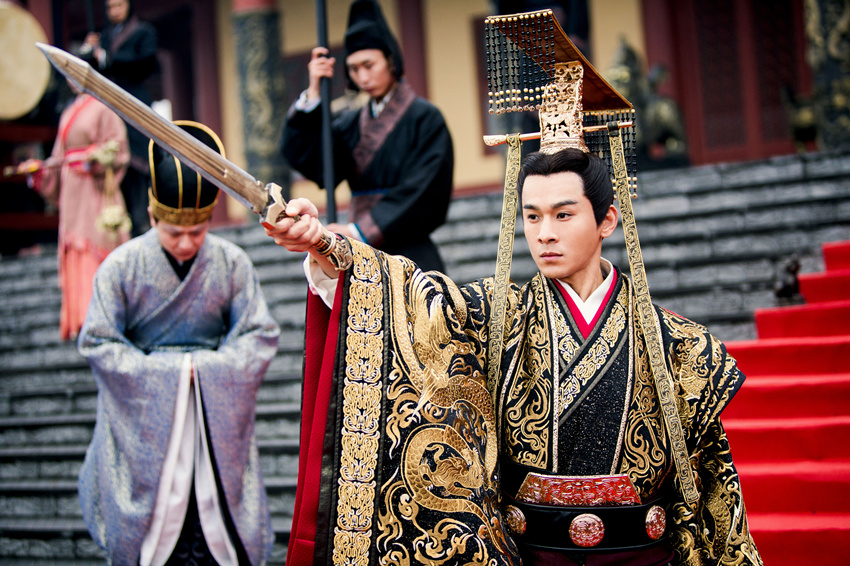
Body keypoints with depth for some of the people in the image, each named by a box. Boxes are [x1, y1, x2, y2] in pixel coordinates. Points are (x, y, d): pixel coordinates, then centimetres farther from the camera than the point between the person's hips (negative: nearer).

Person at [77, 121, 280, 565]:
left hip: (217, 415, 1)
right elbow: (97, 343, -6)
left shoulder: (231, 263, -6)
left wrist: (205, 368, -16)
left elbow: (260, 337, -3)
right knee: (148, 518, 2)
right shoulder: (122, 267, -8)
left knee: (218, 509, 3)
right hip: (143, 416, -1)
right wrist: (163, 372, -14)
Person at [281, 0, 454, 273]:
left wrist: (361, 229, -14)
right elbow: (303, 157, 3)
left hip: (409, 255, -4)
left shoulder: (424, 118, -2)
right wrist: (313, 92, -3)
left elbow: (418, 190, -10)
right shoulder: (351, 125, 15)